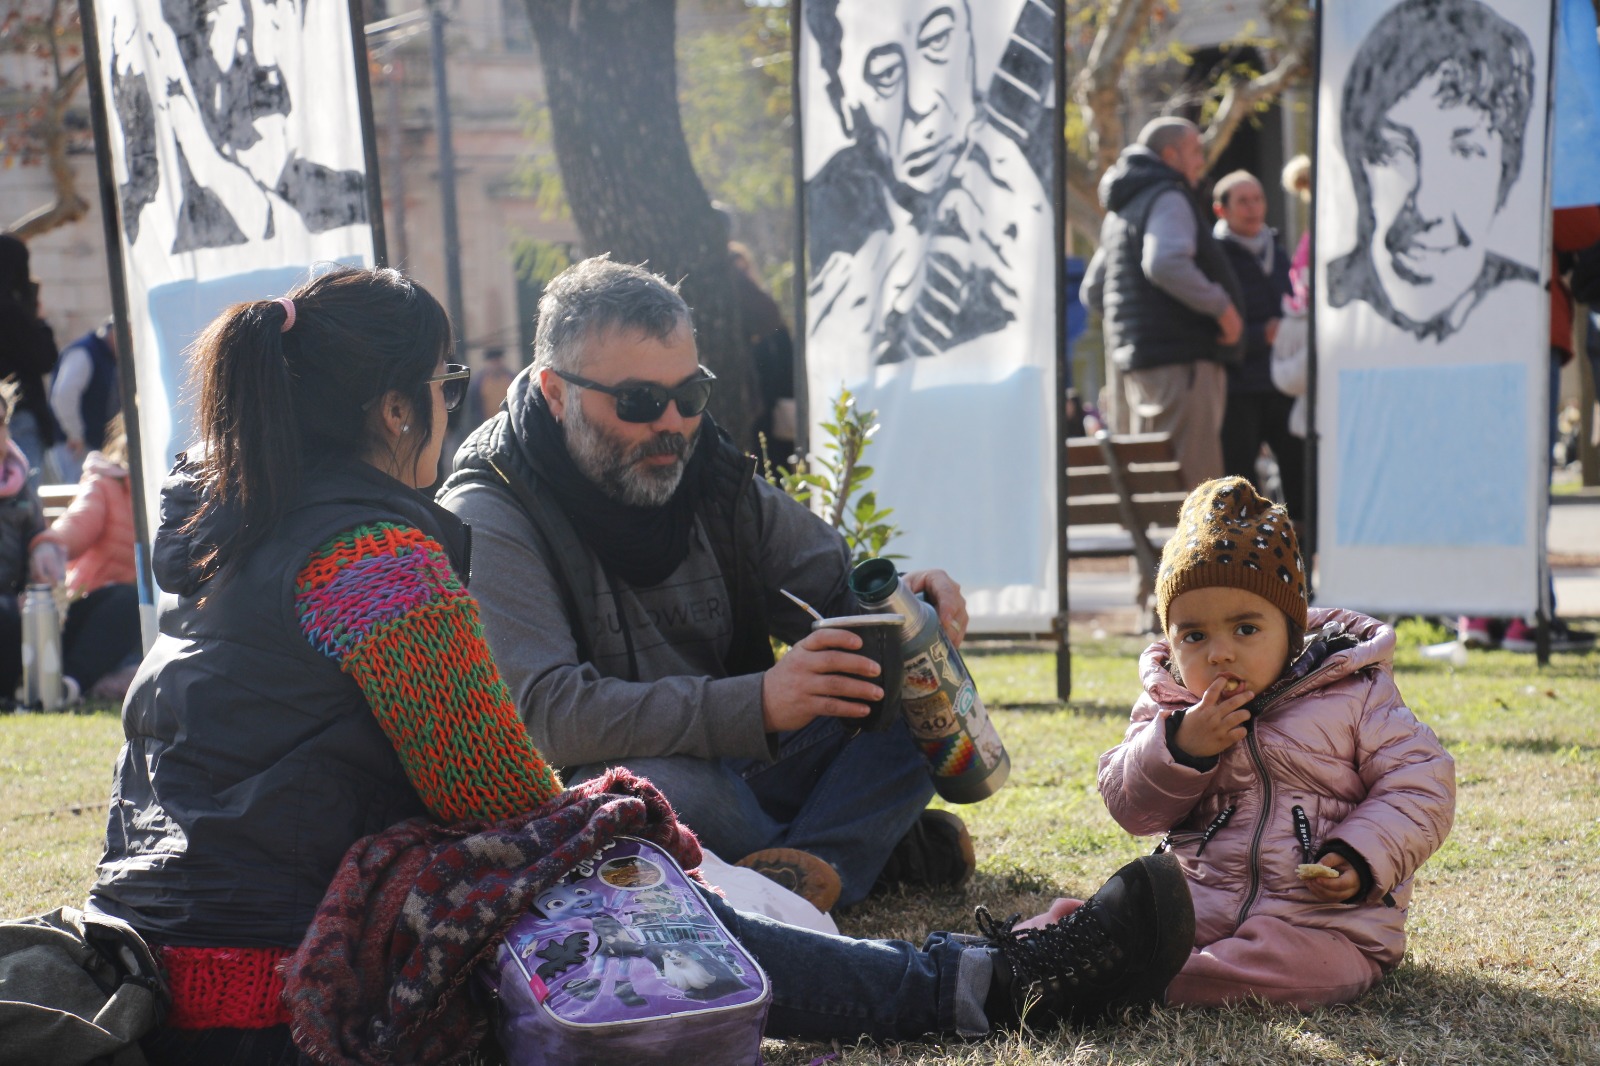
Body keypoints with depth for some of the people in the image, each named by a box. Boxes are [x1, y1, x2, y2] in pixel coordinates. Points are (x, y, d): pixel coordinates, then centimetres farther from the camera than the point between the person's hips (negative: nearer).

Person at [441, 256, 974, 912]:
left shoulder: (708, 472, 5)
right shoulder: (487, 521, -15)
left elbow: (836, 588, 10)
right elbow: (545, 713, -27)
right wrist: (756, 704, -35)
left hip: (741, 767, 6)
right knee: (654, 792, -39)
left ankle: (811, 867, -27)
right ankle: (881, 845, -15)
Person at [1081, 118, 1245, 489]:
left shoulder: (1121, 211, 22)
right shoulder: (1168, 198, -7)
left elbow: (1093, 293, 27)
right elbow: (1165, 264, -26)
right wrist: (1221, 306, -17)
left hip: (1140, 360, 10)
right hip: (1182, 357, -10)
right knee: (1194, 480, -12)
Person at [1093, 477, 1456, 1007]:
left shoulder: (1354, 695, -2)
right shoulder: (1170, 709, 7)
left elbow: (1421, 785, -3)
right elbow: (1129, 806, 1)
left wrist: (1361, 859, -19)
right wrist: (1180, 747, -17)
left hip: (1324, 917, -3)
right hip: (1195, 901, 3)